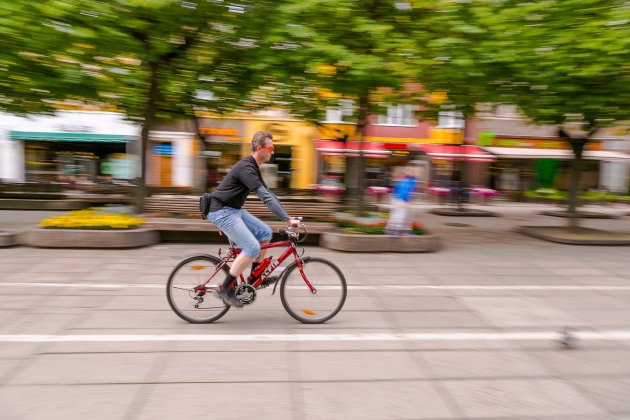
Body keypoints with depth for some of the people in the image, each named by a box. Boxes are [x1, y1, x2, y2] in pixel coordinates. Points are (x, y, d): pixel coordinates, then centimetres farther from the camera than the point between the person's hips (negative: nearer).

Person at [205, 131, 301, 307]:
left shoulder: (254, 167, 11)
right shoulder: (246, 168, -22)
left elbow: (267, 193, 16)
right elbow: (266, 197, -28)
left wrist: (287, 216, 11)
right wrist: (288, 219, -27)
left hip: (234, 210, 10)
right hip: (222, 212, -10)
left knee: (265, 232, 6)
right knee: (252, 248, -16)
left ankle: (255, 276, 16)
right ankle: (225, 289, -5)